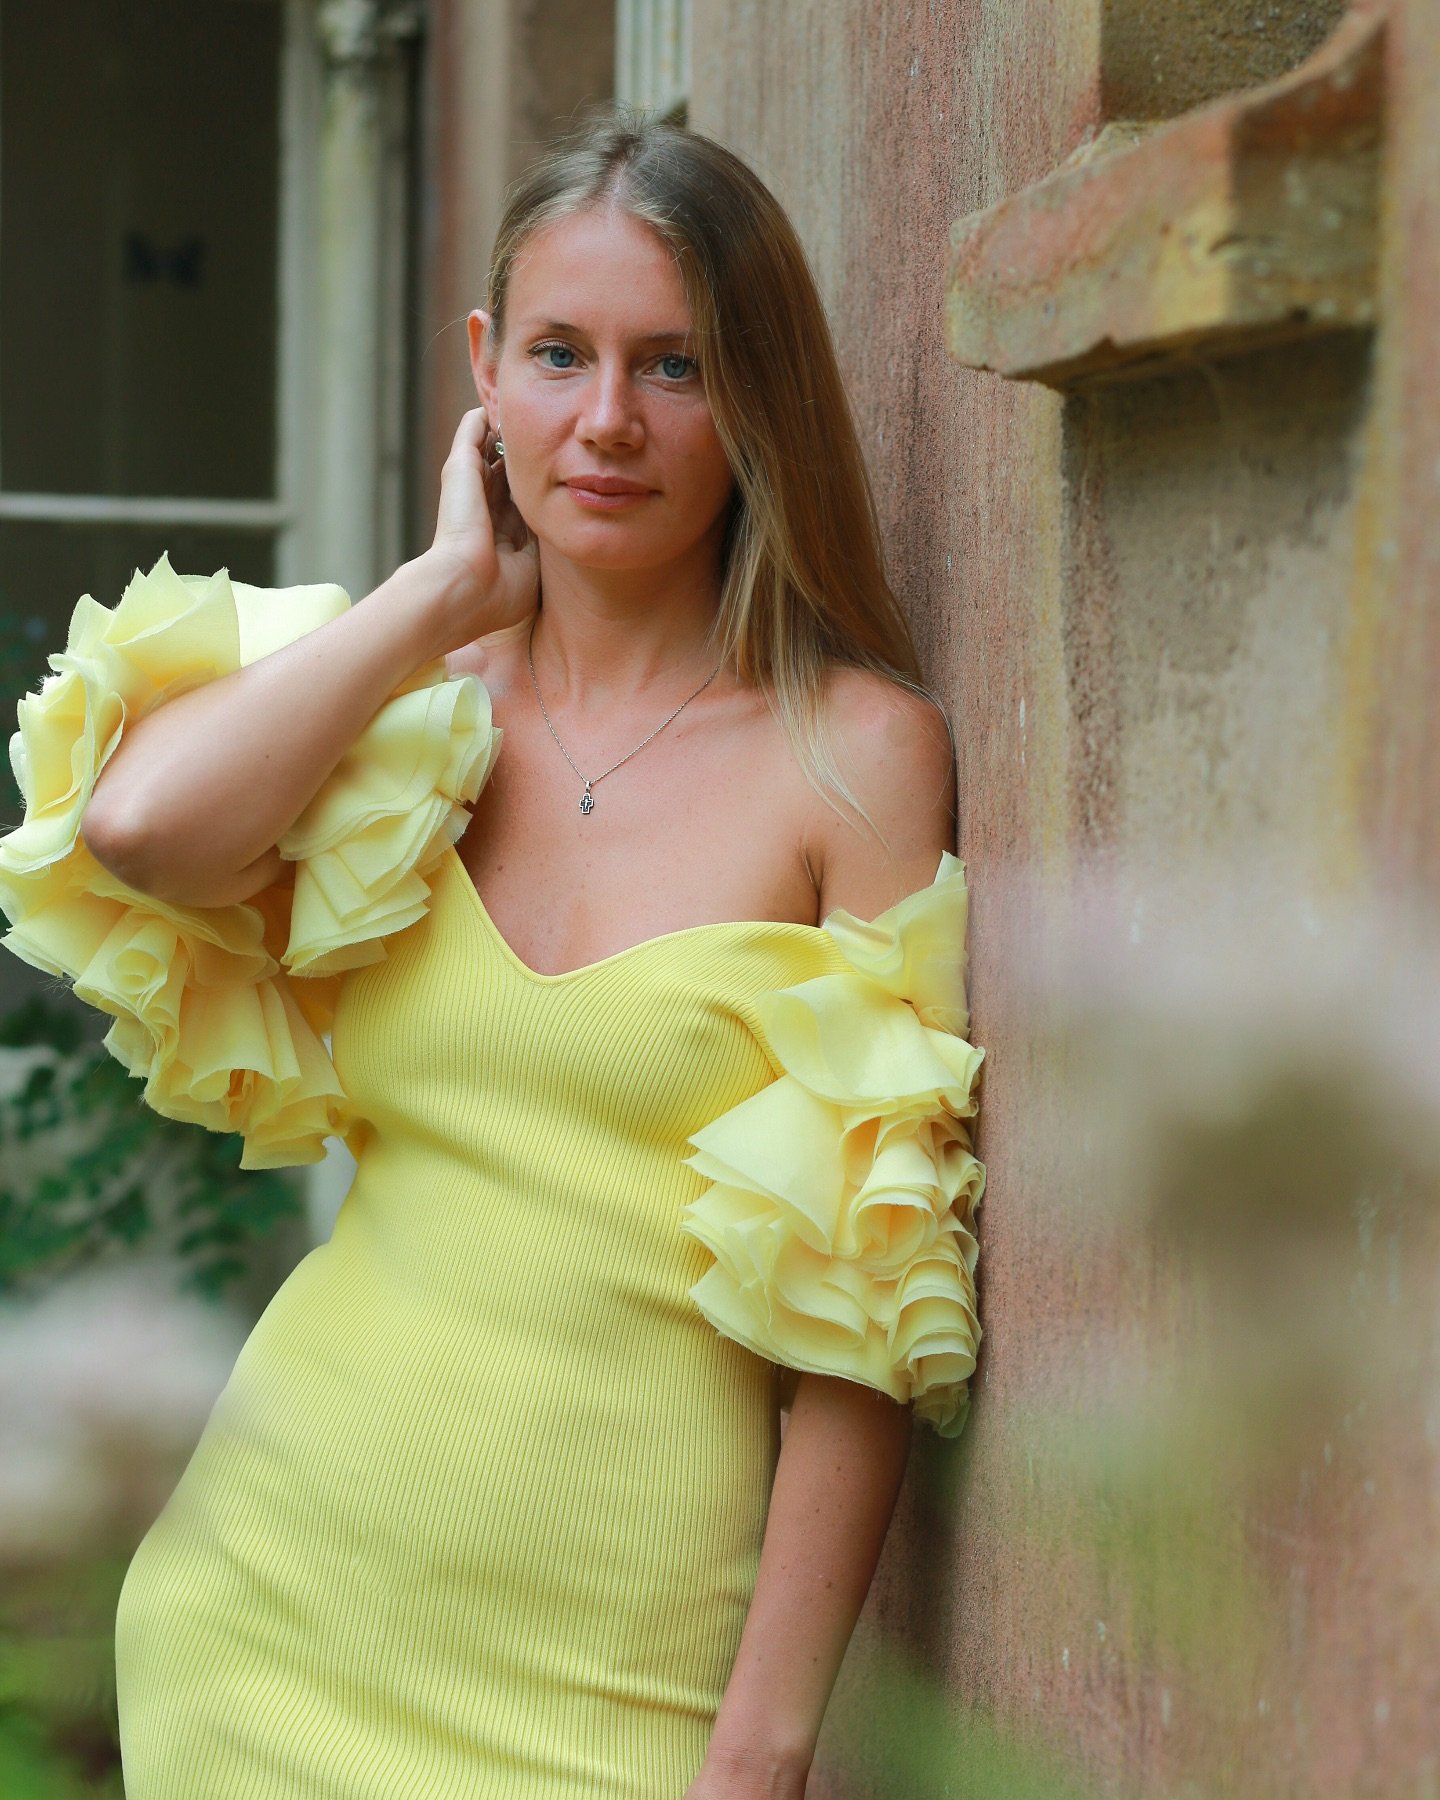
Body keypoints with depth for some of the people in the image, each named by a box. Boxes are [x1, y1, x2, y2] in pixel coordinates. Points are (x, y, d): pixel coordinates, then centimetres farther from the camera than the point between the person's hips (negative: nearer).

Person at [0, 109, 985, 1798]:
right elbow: (142, 823, -17)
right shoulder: (409, 713, 5)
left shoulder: (856, 748, -6)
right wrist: (449, 588, -5)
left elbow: (873, 1290, -8)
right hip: (290, 1587, 3)